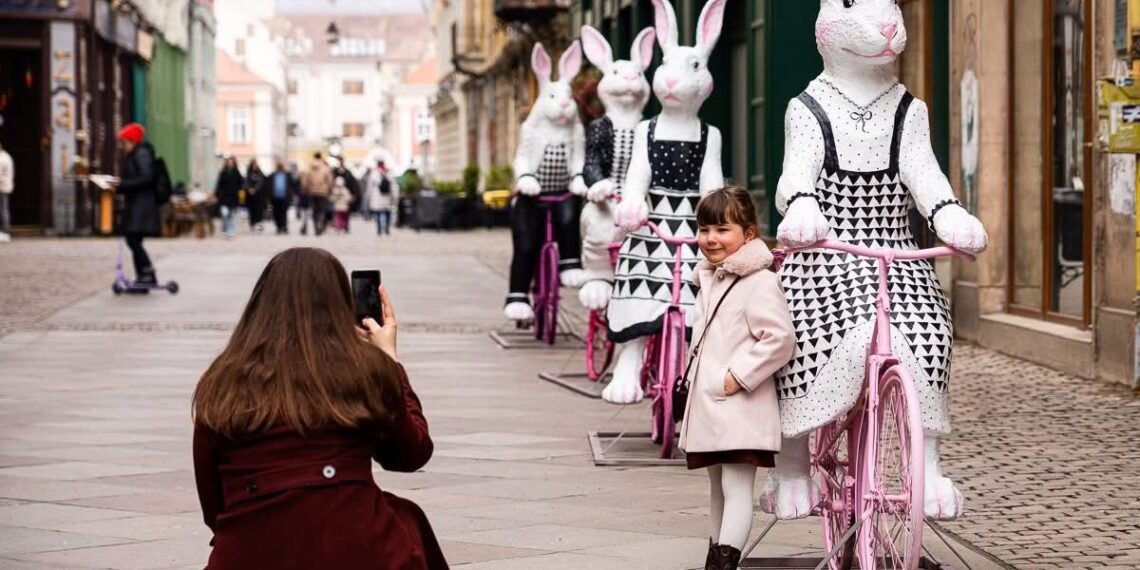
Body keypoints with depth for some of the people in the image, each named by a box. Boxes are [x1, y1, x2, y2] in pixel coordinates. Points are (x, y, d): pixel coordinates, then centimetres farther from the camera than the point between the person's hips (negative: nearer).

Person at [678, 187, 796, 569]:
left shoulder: (760, 283, -13)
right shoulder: (708, 279, 15)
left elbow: (780, 339, -21)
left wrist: (737, 377, -21)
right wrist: (695, 376, 16)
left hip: (739, 407, -9)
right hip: (707, 405, 9)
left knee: (737, 488, -12)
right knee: (717, 489, 18)